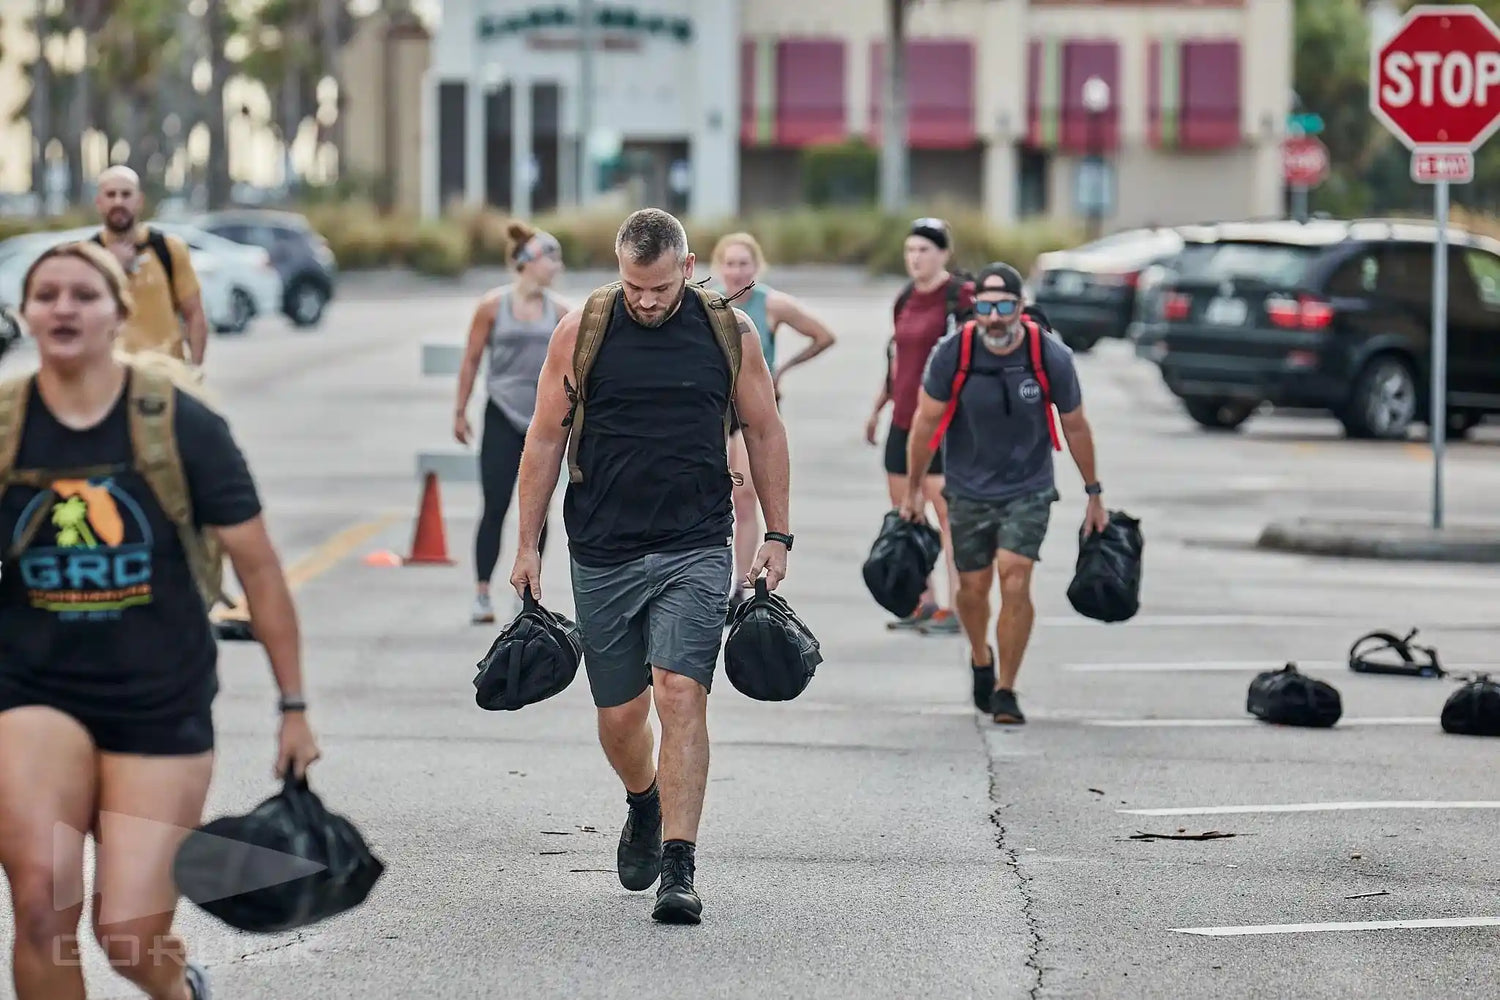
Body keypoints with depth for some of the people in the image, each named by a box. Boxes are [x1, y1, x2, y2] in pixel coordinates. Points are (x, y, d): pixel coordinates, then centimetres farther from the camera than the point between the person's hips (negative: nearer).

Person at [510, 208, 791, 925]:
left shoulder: (729, 332, 0)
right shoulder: (581, 331, -2)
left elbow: (763, 431, 11)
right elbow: (545, 439, 5)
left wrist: (777, 535, 9)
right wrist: (528, 545, 4)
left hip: (696, 550, -1)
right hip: (603, 553, 1)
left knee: (681, 695, -15)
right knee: (618, 713, 8)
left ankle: (678, 868, -16)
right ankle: (644, 805, 41)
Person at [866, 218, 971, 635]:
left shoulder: (960, 298, -9)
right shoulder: (906, 300, 14)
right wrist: (878, 408, 27)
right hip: (903, 419, 8)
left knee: (947, 511, -10)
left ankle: (956, 609, -9)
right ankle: (924, 603, 20)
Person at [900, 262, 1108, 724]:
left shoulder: (1052, 357, -16)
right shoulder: (952, 353, -17)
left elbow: (1075, 426, -1)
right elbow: (926, 421, -2)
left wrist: (1094, 494, 7)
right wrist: (913, 490, 4)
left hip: (1028, 489, -1)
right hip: (969, 490, 1)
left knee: (1015, 581, -16)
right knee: (974, 587, 9)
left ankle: (1005, 689, -4)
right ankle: (981, 658, 41)